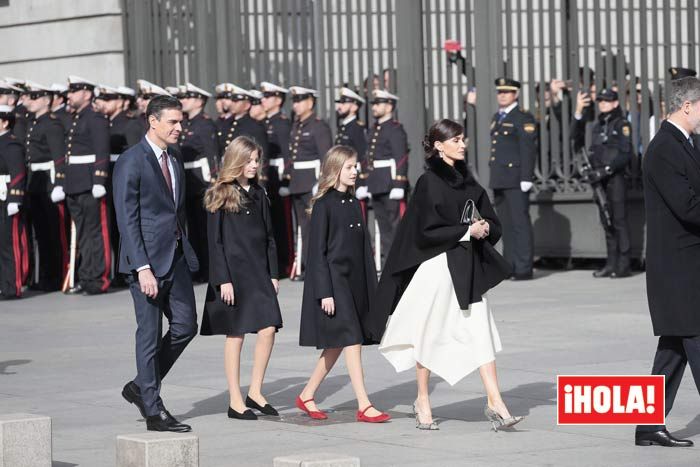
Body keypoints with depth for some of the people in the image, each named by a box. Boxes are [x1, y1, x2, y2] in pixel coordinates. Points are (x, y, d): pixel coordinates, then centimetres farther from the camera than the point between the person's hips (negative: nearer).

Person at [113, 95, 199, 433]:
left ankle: (141, 387, 24)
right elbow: (127, 220, -15)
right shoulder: (131, 163, -12)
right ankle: (153, 411, 6)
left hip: (176, 257, 8)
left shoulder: (174, 158, 13)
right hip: (147, 259, -8)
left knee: (185, 326, 8)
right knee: (150, 334, -1)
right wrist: (143, 268, -20)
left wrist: (186, 252, 13)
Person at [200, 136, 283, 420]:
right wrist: (223, 280, -13)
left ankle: (255, 392, 8)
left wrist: (273, 274, 10)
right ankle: (235, 401, 6)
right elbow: (215, 241, -7)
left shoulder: (258, 194, 12)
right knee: (235, 335, -1)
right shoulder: (220, 196, -4)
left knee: (268, 330, -5)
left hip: (259, 273, 5)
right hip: (232, 273, -5)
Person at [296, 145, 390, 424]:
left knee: (336, 345, 10)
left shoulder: (353, 203, 12)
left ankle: (307, 396, 22)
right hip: (333, 281, -7)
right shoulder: (323, 205, -8)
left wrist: (371, 287, 13)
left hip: (355, 282, 7)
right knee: (352, 341, -10)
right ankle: (364, 406, -10)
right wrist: (324, 292, -15)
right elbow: (317, 250, -10)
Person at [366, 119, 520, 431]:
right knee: (430, 333, 6)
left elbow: (493, 224, 16)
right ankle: (422, 402, 20)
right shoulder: (429, 183, -8)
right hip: (437, 267, -6)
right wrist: (466, 231, -16)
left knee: (481, 334, -4)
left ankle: (495, 404, -9)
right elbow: (426, 231, -14)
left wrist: (485, 228, -5)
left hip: (469, 267, 6)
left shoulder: (468, 181, 12)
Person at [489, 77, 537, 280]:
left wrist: (526, 178, -19)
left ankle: (523, 269, -7)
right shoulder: (497, 118, 19)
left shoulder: (523, 119, -6)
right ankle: (509, 266, 12)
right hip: (499, 179, 8)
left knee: (520, 223, -7)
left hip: (515, 178, -8)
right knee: (506, 224, 9)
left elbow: (528, 150, -12)